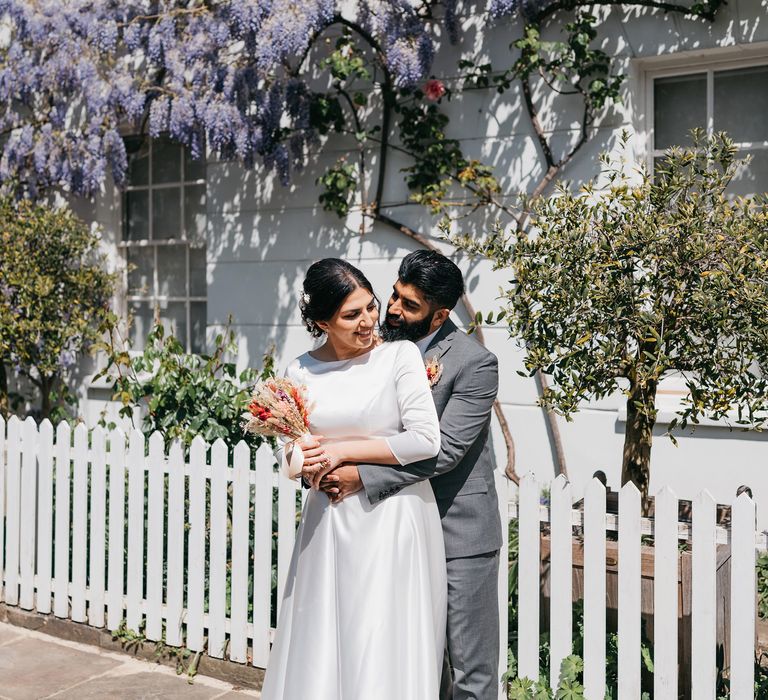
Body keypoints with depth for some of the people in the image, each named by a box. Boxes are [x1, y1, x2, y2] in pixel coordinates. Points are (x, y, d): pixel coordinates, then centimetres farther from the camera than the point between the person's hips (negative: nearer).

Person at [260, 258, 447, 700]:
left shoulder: (400, 355, -7)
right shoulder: (302, 373, 5)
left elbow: (426, 440, -14)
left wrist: (344, 451, -10)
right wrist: (304, 461, -8)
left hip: (393, 519, -3)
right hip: (329, 522, 4)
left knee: (385, 646, 2)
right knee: (321, 643, 9)